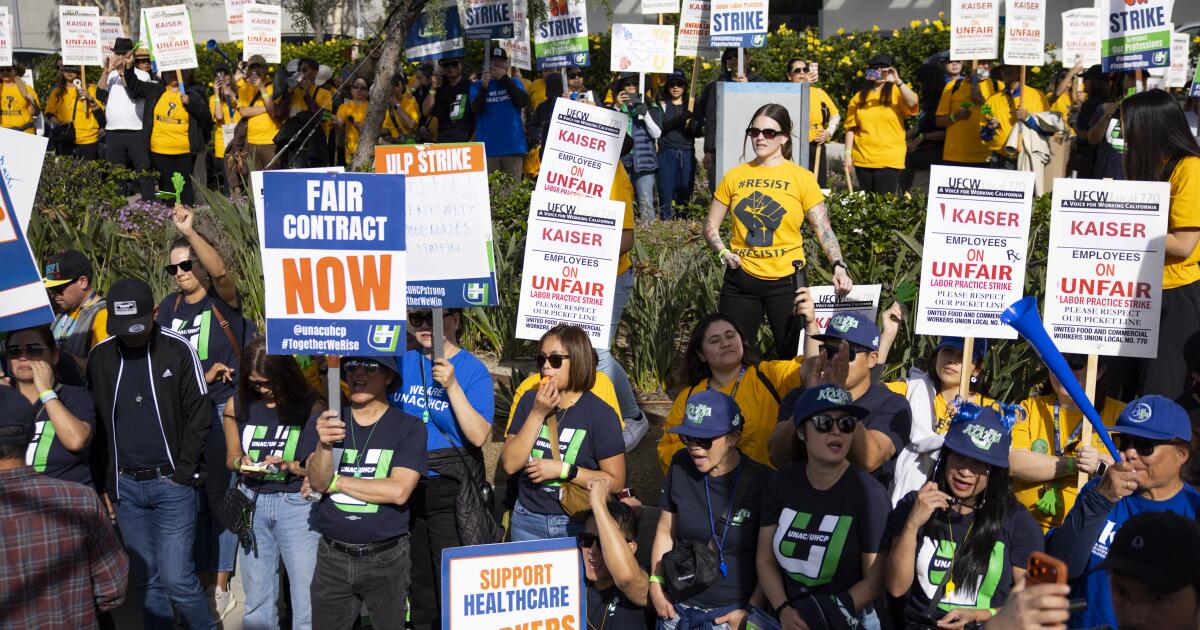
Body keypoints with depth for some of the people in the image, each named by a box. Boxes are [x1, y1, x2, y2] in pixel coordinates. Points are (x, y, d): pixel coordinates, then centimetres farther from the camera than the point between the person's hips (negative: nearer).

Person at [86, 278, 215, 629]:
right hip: (125, 486, 4)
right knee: (146, 578, 11)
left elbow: (199, 413, -5)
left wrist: (184, 472, -9)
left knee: (176, 577, -6)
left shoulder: (177, 349, -7)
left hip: (172, 484, -4)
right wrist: (104, 482, 5)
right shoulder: (100, 356, 3)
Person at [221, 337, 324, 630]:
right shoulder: (237, 405, 2)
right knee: (257, 603, 13)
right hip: (252, 502, 4)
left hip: (298, 504, -4)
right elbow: (231, 458, 15)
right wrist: (242, 463, -7)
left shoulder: (311, 407, -10)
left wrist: (290, 466, -21)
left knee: (308, 604, -6)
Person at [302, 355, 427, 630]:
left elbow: (398, 491, -19)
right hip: (332, 557, 3)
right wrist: (324, 445, -32)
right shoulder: (323, 423, 1)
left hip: (386, 559, -2)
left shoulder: (410, 427, -9)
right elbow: (318, 482, -12)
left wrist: (337, 481, -10)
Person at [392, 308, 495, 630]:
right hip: (405, 490, 5)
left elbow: (478, 435, -18)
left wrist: (452, 386, -24)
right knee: (418, 581, 18)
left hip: (450, 493, -4)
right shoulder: (402, 363, 4)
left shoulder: (473, 370, -8)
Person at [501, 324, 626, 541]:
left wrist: (563, 470, -20)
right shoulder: (529, 401, 0)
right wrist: (538, 414, -16)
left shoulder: (601, 415, -12)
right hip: (528, 521, 3)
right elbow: (510, 464, -8)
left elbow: (616, 481, -12)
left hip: (577, 525, -3)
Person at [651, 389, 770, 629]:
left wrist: (752, 611, -9)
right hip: (676, 606, 3)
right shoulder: (681, 467, -2)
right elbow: (665, 531, 8)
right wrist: (656, 584, 1)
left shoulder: (761, 482, -13)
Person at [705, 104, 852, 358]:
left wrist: (839, 266, -19)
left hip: (785, 279, -2)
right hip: (741, 279, 2)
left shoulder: (801, 178, 0)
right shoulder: (735, 176, 7)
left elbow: (823, 229, -4)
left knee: (793, 357, 4)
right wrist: (723, 252, -5)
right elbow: (711, 226, 13)